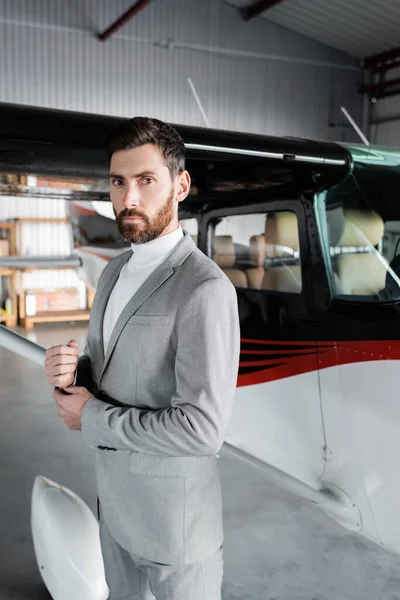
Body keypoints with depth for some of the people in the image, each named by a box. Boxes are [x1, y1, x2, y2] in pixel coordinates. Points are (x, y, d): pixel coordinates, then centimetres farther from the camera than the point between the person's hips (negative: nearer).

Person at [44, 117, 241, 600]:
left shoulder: (206, 288, -24)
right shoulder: (115, 272, 3)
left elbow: (203, 428, -28)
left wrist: (92, 416, -18)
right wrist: (70, 370, -10)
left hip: (175, 519, -7)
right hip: (115, 501, 7)